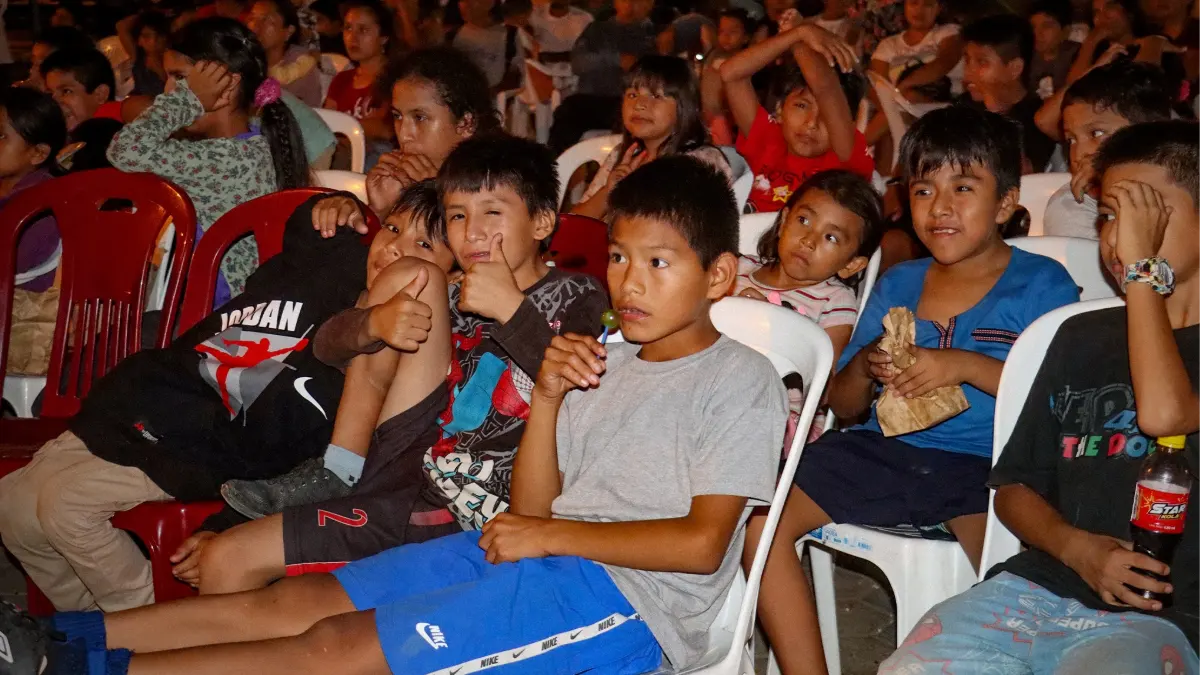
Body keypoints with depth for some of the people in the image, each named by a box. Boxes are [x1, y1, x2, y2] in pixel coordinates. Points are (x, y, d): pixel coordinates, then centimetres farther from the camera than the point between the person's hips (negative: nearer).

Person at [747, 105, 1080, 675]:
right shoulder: (897, 285, 15)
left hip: (985, 464, -5)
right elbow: (842, 407, 19)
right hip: (883, 451, 5)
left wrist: (966, 365, -19)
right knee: (758, 519, -13)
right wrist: (865, 368, -5)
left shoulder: (1042, 285, 2)